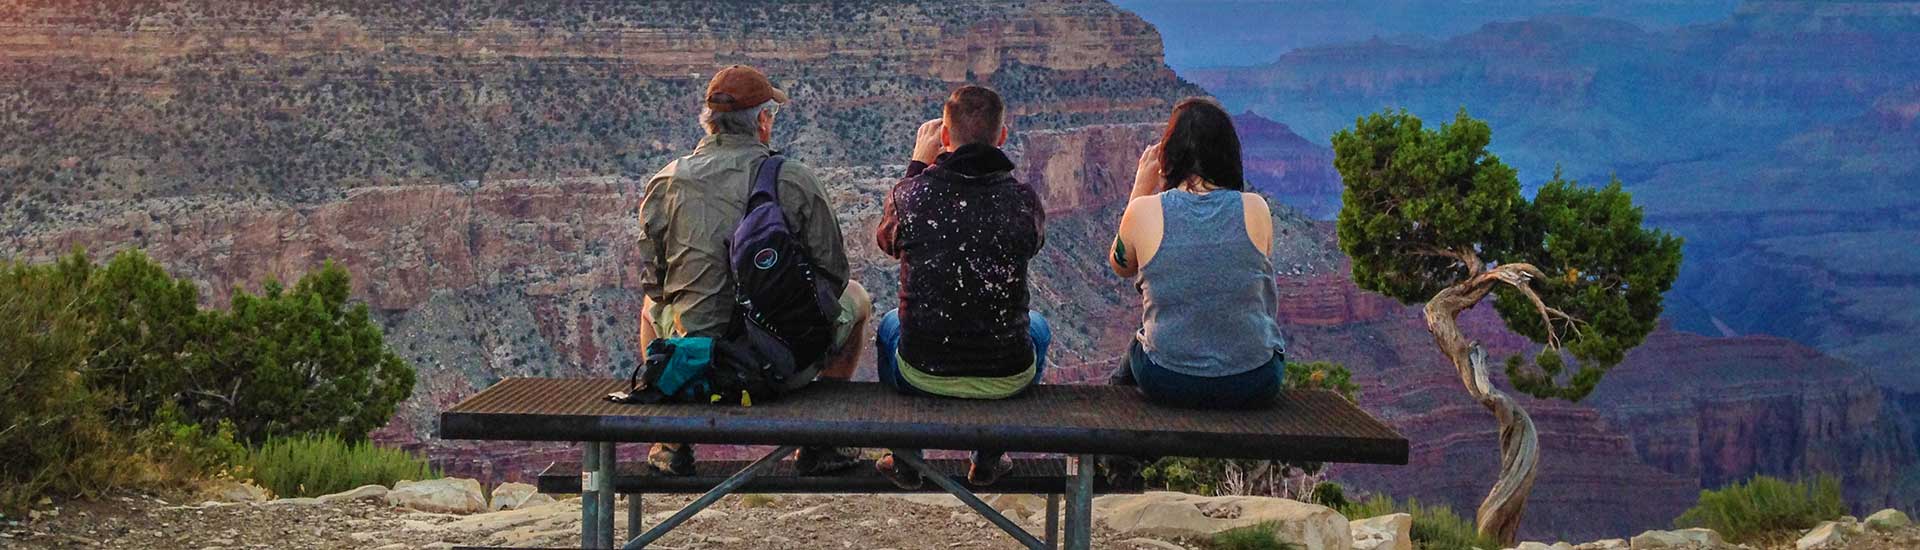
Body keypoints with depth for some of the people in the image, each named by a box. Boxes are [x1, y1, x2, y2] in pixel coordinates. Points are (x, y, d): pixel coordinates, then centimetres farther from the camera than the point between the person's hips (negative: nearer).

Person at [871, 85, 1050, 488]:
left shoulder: (912, 193, -13)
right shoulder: (1022, 199, -13)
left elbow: (887, 240, 11)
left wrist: (918, 164, 14)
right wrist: (996, 174, 13)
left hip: (923, 376, 0)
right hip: (1006, 380, 0)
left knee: (890, 325, 37)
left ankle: (905, 459, 41)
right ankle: (989, 458, 38)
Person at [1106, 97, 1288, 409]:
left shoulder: (1145, 211, -11)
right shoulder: (1255, 209, -8)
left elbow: (1121, 266, 11)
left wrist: (1141, 187, 12)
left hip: (1167, 385, -1)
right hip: (1253, 388, 1)